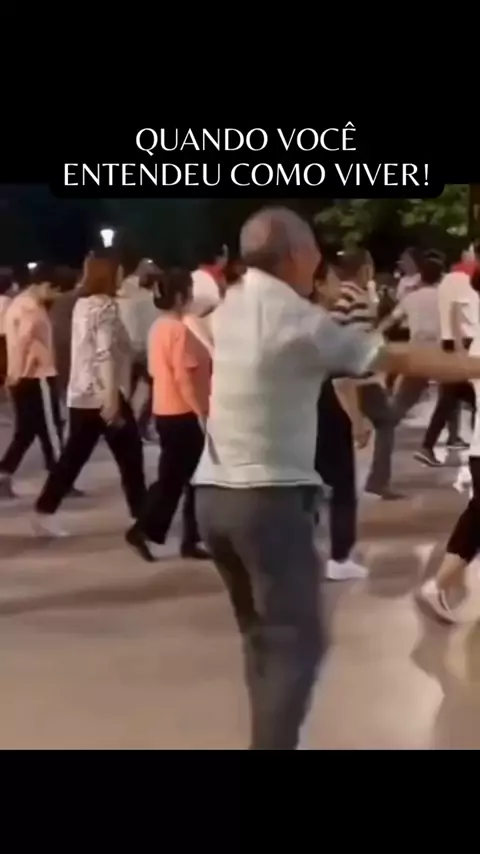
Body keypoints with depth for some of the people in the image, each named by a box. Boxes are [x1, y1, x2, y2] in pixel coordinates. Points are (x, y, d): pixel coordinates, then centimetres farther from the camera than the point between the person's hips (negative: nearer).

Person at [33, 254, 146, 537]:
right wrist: (112, 395, -26)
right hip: (104, 394, -8)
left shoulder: (82, 304, 14)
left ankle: (45, 511, 6)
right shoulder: (105, 306, -13)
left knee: (73, 454, 9)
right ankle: (142, 514, 13)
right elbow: (105, 353, -22)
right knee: (129, 453, 5)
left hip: (80, 393, 8)